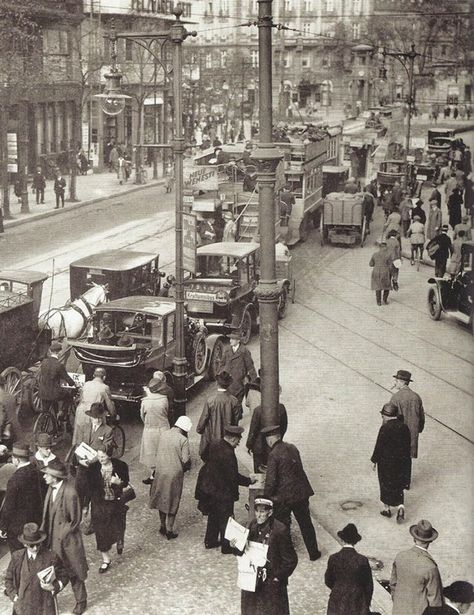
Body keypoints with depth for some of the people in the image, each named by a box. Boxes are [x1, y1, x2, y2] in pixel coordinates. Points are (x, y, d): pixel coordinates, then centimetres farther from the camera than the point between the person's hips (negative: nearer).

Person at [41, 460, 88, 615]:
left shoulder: (70, 493, -27)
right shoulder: (52, 487, -4)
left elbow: (75, 521, -18)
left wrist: (61, 536, -14)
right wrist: (44, 531, 3)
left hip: (67, 540, -6)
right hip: (52, 538, 6)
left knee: (73, 573, 13)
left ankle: (81, 601, 34)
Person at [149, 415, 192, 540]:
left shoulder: (164, 435, 0)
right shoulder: (183, 440, -16)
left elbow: (158, 454, 8)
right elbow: (186, 461, -17)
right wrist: (184, 469, 3)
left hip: (160, 472, 5)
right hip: (175, 475, -5)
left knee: (162, 500, 19)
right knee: (172, 503, 9)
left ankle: (162, 527, 30)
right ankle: (169, 531, 16)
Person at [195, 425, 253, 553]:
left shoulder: (214, 444, -4)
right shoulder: (228, 453, -29)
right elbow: (234, 477, -25)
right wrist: (249, 480, -11)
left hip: (209, 488, 8)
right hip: (222, 492, -8)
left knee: (213, 516, 24)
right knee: (226, 518, 9)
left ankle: (210, 541, 37)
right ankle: (226, 546, 21)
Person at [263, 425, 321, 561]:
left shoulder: (274, 455, -17)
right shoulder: (292, 448, 4)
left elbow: (271, 480, -20)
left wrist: (266, 497, -5)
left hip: (283, 497, -6)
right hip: (301, 492, 6)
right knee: (305, 523, 18)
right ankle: (313, 552, 27)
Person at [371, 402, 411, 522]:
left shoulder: (385, 429, -21)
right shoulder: (404, 427, -5)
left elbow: (379, 446, -16)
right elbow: (408, 445, 3)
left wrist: (374, 461, -3)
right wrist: (404, 458, 16)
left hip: (386, 462, -4)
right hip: (402, 462, 4)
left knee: (386, 485, 15)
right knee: (398, 485, 18)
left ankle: (387, 509, 28)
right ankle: (400, 506, 0)